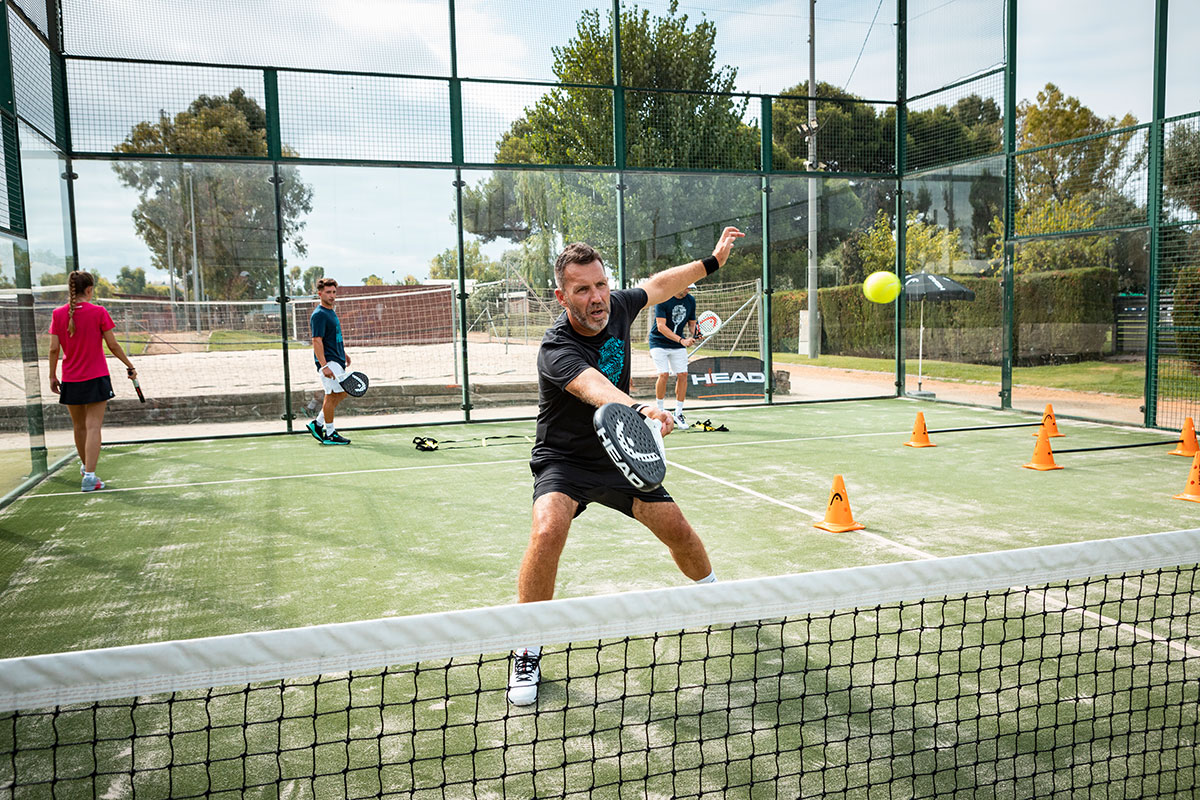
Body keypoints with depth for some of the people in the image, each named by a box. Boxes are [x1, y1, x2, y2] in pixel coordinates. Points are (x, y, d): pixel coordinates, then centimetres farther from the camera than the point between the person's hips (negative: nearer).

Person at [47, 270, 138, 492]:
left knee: (79, 426, 18)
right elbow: (113, 345, -6)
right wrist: (130, 366, 6)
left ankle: (85, 465, 38)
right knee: (93, 426, -4)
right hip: (96, 378, -3)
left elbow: (54, 348, -1)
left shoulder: (58, 314, -1)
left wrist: (52, 376, 9)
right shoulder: (98, 312, -9)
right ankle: (89, 475, -12)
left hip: (70, 380, 3)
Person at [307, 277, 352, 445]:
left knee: (340, 394, 14)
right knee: (332, 395, -6)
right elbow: (317, 341, -20)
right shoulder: (319, 315, -13)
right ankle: (330, 434, 1)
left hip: (337, 361, 10)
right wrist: (324, 366, -26)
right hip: (328, 362, -10)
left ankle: (317, 424, 21)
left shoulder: (331, 312, 17)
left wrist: (344, 354, 31)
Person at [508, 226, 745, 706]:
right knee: (548, 531, -30)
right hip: (563, 460, -5)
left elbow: (659, 285, 12)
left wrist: (712, 261, 19)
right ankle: (527, 653, -12)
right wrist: (639, 410, -70)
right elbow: (596, 389, -51)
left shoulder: (616, 307, -10)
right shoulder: (556, 350, -30)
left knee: (676, 528, 5)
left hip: (618, 454, 6)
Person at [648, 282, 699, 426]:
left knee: (683, 375, -6)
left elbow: (692, 323, 11)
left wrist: (692, 337, -12)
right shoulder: (663, 299, -17)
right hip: (659, 342, -5)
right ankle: (659, 411, 2)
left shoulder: (691, 300, 0)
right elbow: (661, 326, -23)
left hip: (678, 344, 5)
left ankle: (678, 413, 6)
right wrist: (681, 340, -31)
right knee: (663, 374, -16)